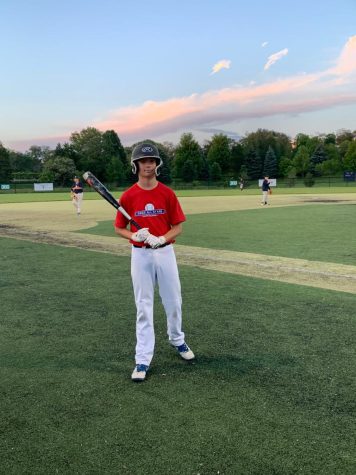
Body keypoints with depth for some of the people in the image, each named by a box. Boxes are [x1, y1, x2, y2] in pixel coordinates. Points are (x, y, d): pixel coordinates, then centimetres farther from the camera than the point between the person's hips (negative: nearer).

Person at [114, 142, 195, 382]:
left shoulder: (167, 193, -3)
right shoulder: (128, 196, -4)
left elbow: (178, 227, -2)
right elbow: (119, 228, 3)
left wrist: (160, 239, -19)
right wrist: (134, 235, -18)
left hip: (165, 252, 1)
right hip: (140, 255, -1)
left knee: (174, 302, 13)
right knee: (144, 307, 4)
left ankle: (177, 340, 40)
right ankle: (143, 360, 11)